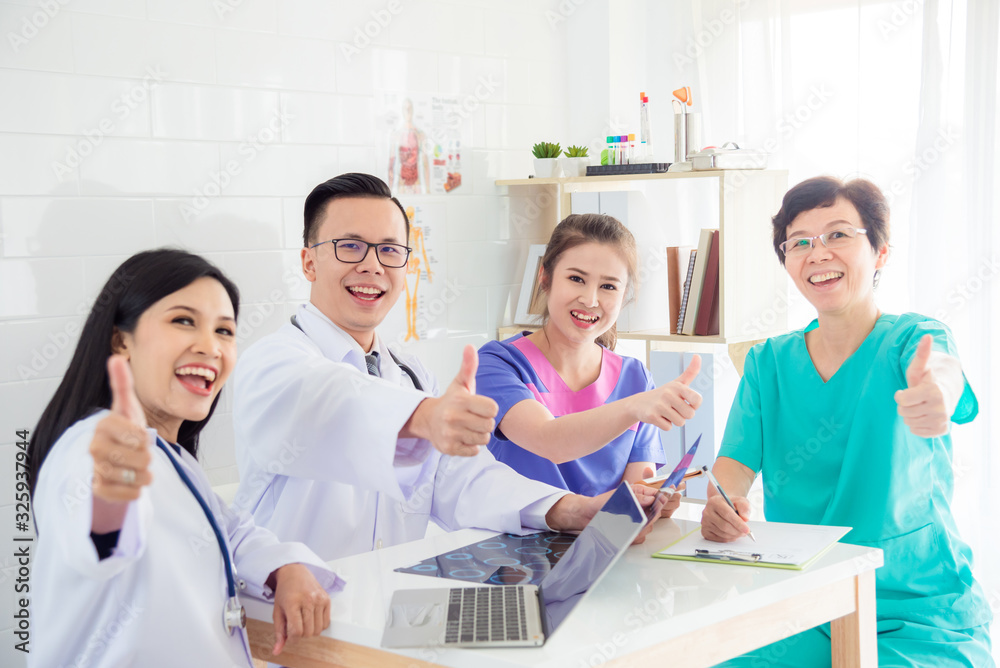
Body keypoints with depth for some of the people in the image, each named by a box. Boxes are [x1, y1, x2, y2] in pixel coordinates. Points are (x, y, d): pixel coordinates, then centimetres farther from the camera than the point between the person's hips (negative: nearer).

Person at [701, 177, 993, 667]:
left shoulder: (913, 338, -4)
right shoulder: (767, 363, 8)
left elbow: (941, 369, -28)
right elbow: (736, 462, -2)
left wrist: (935, 388, -54)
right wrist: (719, 504, -27)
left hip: (920, 613, -3)